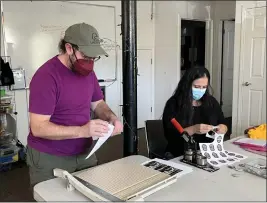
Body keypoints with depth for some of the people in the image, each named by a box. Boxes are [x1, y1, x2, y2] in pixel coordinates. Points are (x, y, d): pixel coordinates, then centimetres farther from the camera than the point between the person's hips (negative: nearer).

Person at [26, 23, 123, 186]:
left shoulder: (88, 72, 1)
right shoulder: (46, 76, -21)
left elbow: (97, 103, 12)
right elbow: (38, 128, -24)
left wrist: (111, 117, -10)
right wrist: (82, 131, -34)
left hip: (85, 153, 6)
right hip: (49, 159, -6)